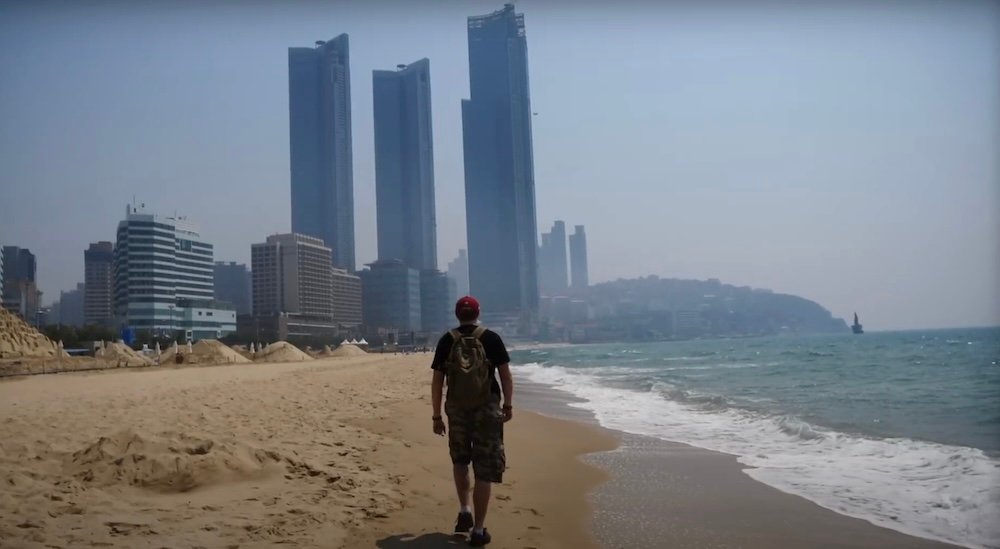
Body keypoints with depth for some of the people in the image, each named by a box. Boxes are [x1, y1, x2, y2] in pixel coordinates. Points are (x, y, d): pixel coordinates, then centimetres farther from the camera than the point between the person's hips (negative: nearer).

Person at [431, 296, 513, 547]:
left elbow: (437, 381, 0)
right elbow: (505, 375, -3)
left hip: (456, 410, 2)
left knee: (460, 460, 26)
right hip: (487, 409, -2)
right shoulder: (491, 338, -3)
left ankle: (464, 511, 19)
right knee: (484, 470, 3)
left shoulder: (447, 341, 1)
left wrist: (436, 416, 6)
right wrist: (508, 405, 9)